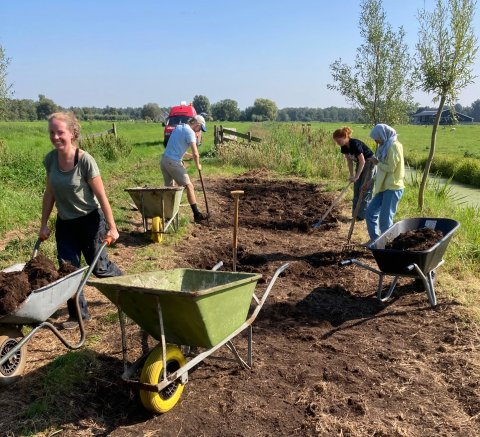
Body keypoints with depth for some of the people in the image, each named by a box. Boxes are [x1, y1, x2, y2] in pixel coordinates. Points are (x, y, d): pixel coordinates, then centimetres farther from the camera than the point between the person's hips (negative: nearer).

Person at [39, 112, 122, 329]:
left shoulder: (85, 160, -21)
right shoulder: (50, 159, -6)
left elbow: (101, 197, -17)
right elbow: (49, 193, 5)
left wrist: (112, 228, -14)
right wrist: (44, 225, 7)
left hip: (89, 220, -5)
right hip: (64, 222, 5)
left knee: (98, 267, 8)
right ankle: (78, 314, 20)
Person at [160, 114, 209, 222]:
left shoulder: (179, 127, 17)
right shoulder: (190, 132, -10)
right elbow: (196, 154, -18)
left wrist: (189, 155, 28)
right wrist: (198, 165, 1)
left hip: (164, 160, 9)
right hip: (174, 162, -9)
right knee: (189, 186, -2)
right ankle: (196, 214, 0)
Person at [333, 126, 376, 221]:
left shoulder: (355, 144, -30)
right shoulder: (344, 147, -7)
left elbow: (362, 161, -27)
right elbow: (349, 161, 1)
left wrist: (356, 177, -25)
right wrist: (351, 175, -5)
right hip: (359, 164, 8)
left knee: (365, 189, -6)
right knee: (357, 189, 8)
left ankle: (363, 215, 0)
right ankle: (356, 214, 13)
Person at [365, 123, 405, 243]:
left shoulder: (394, 146, -14)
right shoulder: (386, 146, 14)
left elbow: (391, 168, -20)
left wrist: (377, 162, -6)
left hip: (393, 188, -10)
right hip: (384, 187, 10)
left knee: (385, 219, -5)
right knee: (371, 212, 12)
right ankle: (374, 239, 23)